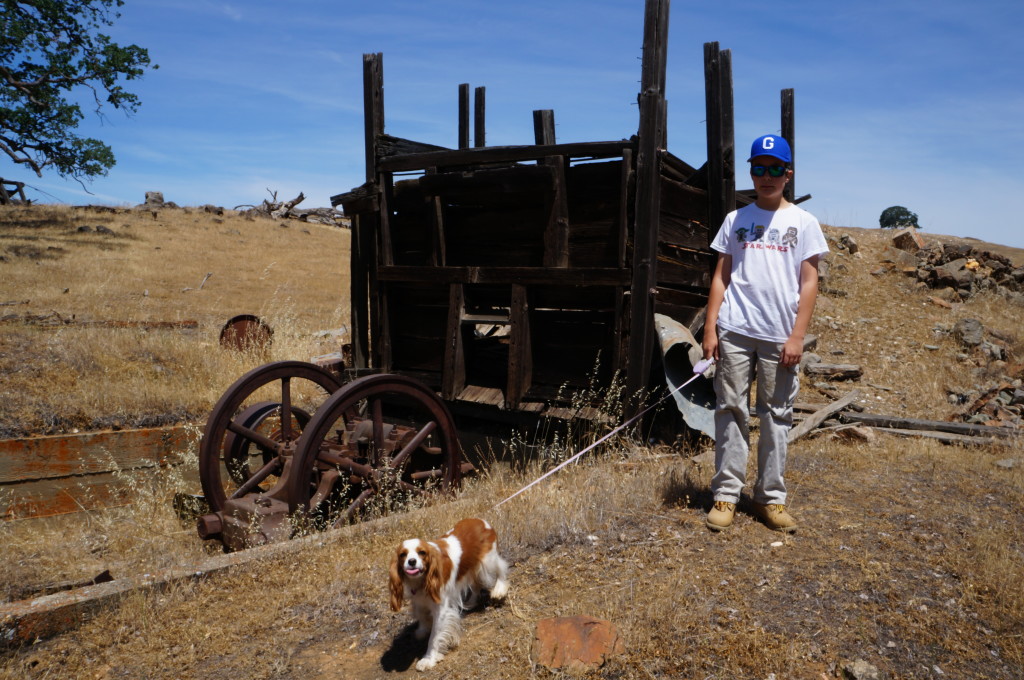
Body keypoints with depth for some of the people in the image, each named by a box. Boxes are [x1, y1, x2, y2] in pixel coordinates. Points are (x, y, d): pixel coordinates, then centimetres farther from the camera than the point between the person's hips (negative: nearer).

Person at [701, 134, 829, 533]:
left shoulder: (803, 223, 6)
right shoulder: (736, 220, 11)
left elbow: (809, 283, 1)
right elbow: (721, 277, 9)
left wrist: (797, 336, -7)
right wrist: (710, 328, 0)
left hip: (780, 336, -1)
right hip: (734, 332, 1)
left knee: (776, 416, 5)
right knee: (731, 411, 2)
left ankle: (771, 497, 15)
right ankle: (726, 494, 8)